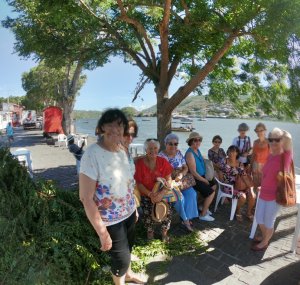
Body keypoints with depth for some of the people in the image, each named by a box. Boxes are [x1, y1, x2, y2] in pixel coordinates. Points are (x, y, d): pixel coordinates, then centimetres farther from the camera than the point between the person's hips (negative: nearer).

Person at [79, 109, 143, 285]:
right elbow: (86, 198, -25)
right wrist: (102, 233, -22)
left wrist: (134, 207, 12)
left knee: (128, 247, 28)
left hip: (129, 212, 7)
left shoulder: (122, 150, -4)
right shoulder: (92, 154, -27)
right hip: (111, 220, -6)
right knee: (121, 256, 14)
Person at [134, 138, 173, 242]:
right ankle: (150, 231, 12)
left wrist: (162, 193, -20)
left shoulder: (163, 161, -4)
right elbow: (138, 183, -9)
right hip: (145, 194, -1)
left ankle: (164, 232, 12)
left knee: (168, 210, -17)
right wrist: (150, 194, -20)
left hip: (161, 193, 2)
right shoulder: (139, 163, -11)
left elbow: (168, 180, -5)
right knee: (147, 212, -20)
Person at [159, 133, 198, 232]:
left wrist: (181, 174, -16)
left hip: (180, 181, 5)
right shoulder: (161, 156, -10)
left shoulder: (179, 153, 7)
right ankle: (185, 219, 2)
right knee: (180, 197, -24)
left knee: (191, 193, -17)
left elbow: (186, 168, 5)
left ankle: (187, 218, -2)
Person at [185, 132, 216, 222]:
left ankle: (205, 207, 31)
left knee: (213, 186, 18)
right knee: (211, 192, -10)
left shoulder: (197, 150, 5)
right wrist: (205, 181, -14)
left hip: (201, 177, 10)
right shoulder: (190, 154, -24)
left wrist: (205, 178, 7)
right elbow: (193, 172, -24)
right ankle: (203, 215, 6)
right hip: (193, 180, -10)